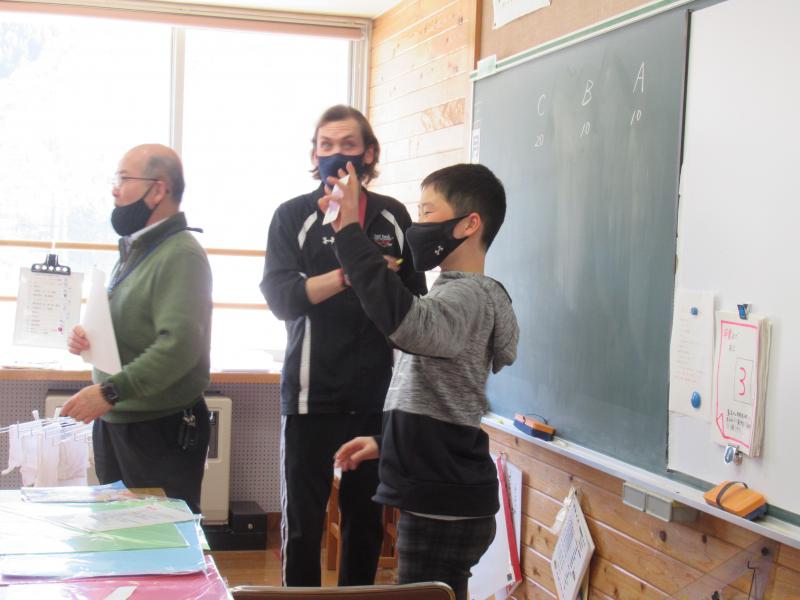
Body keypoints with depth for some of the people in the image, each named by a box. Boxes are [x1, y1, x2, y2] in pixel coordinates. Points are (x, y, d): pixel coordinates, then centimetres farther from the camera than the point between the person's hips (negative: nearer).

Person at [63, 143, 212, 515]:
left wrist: (111, 391, -28)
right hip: (113, 423, 9)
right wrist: (85, 337, 1)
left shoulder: (181, 254, -17)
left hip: (162, 431, -9)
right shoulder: (134, 250, 13)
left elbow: (179, 345, -28)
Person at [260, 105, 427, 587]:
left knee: (367, 517, 10)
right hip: (312, 395, -2)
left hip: (377, 396, 2)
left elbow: (414, 302, 14)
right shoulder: (293, 216, 1)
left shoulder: (393, 217, 7)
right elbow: (280, 296, -12)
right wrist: (350, 274, -25)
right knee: (303, 520, 4)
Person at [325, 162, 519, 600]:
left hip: (444, 510, -10)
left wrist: (349, 233, -38)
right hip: (438, 500, 10)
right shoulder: (459, 293, 16)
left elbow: (405, 322, -40)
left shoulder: (468, 295, -16)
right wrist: (385, 442, 18)